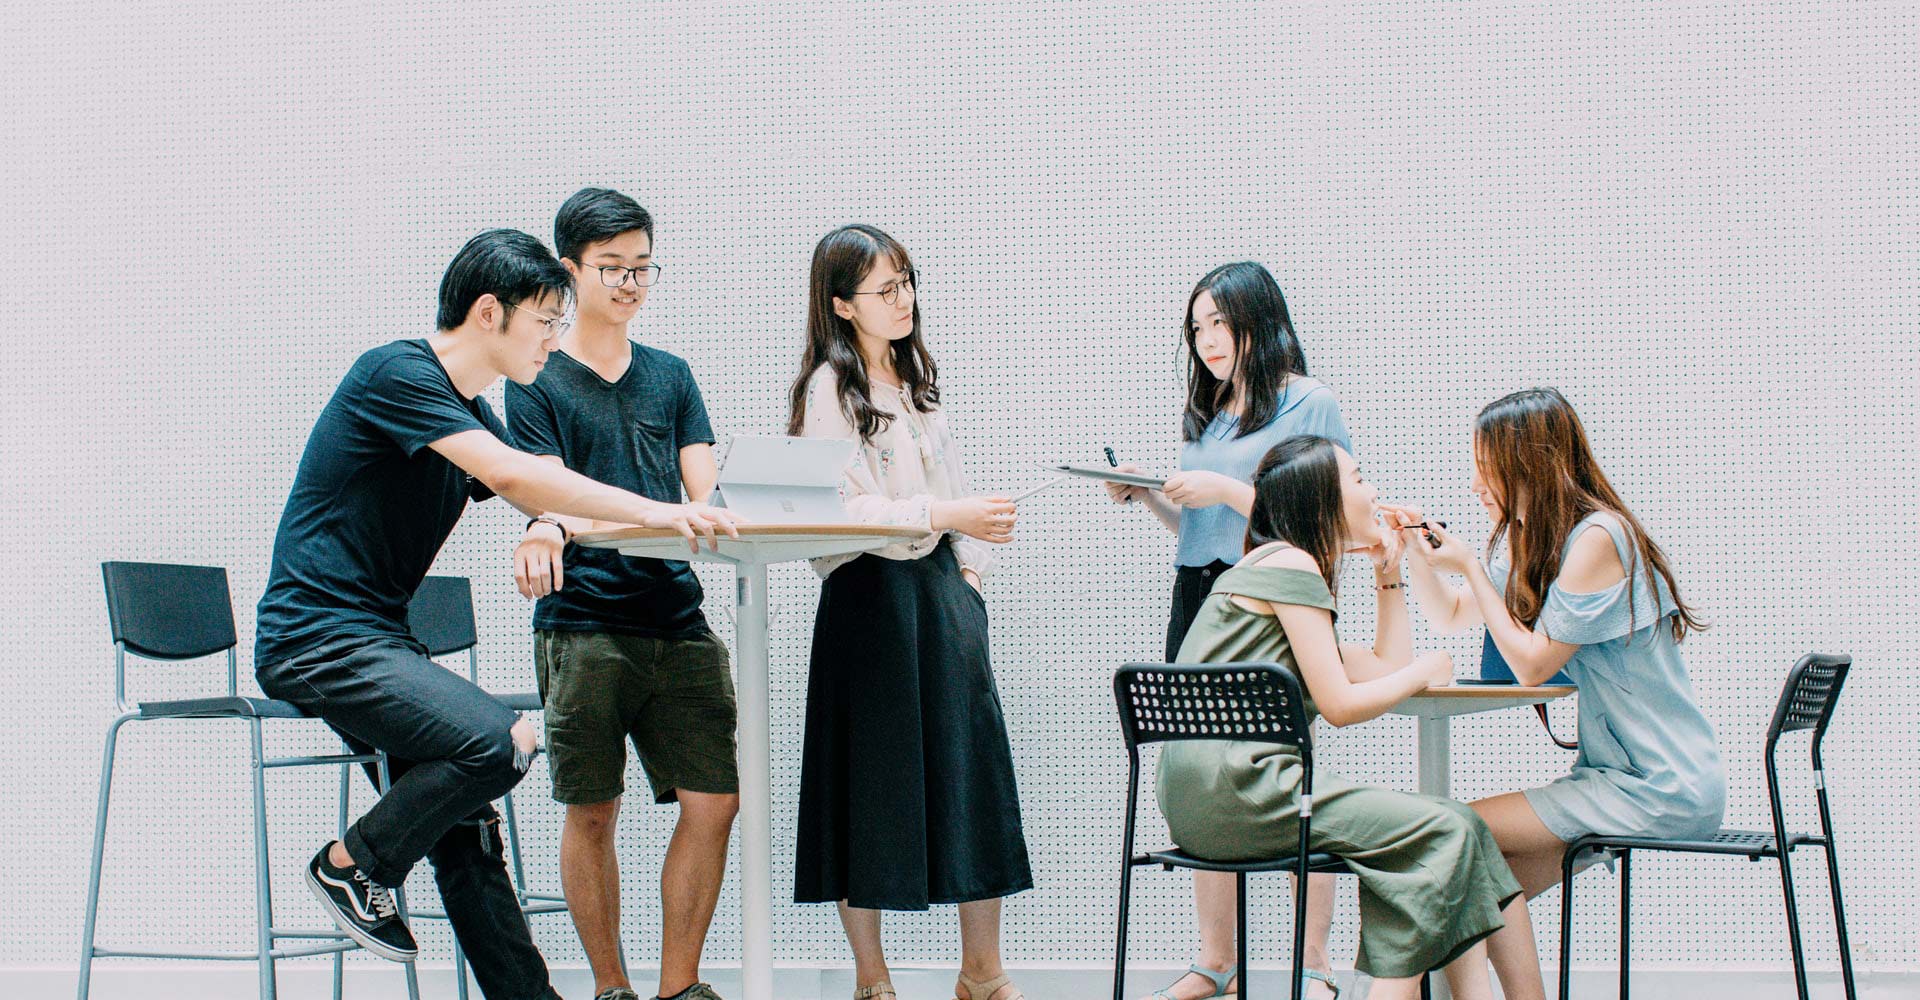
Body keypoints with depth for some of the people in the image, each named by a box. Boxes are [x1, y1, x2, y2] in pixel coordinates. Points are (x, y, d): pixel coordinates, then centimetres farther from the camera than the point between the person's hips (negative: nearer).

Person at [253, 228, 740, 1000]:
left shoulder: (469, 413, 16)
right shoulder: (397, 373, -13)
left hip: (375, 639, 9)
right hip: (314, 638, -9)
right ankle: (353, 865, -5)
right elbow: (511, 475, -24)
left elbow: (551, 515, 17)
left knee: (465, 830, 5)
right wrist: (649, 511, -25)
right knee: (496, 742, -24)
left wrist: (675, 521, 5)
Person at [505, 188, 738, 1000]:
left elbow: (707, 497, 9)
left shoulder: (670, 376, 17)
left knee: (714, 802, -3)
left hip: (677, 619, 4)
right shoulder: (536, 380, 5)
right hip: (582, 624, -4)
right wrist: (551, 532, -30)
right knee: (592, 812, 1)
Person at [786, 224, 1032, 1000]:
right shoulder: (830, 388, -8)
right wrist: (948, 517, -23)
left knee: (971, 769, 4)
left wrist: (970, 562, 8)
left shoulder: (914, 377, 16)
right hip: (870, 595, -7)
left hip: (940, 588, 7)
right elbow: (846, 510, -16)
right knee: (869, 787, 0)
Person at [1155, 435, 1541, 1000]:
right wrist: (1425, 672, 4)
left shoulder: (1278, 568, 25)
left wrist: (1389, 574, 24)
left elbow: (1388, 669, 22)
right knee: (1445, 832, -12)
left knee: (1452, 826, 2)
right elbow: (1340, 705, -11)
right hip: (1233, 788, -9)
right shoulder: (1291, 563, -5)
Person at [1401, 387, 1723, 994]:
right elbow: (1451, 618, 23)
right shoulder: (1529, 538, 12)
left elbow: (1532, 664, -17)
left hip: (1666, 789, -9)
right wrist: (1420, 551, 6)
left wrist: (1470, 568, -10)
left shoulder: (1598, 538, -17)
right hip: (1619, 774, 9)